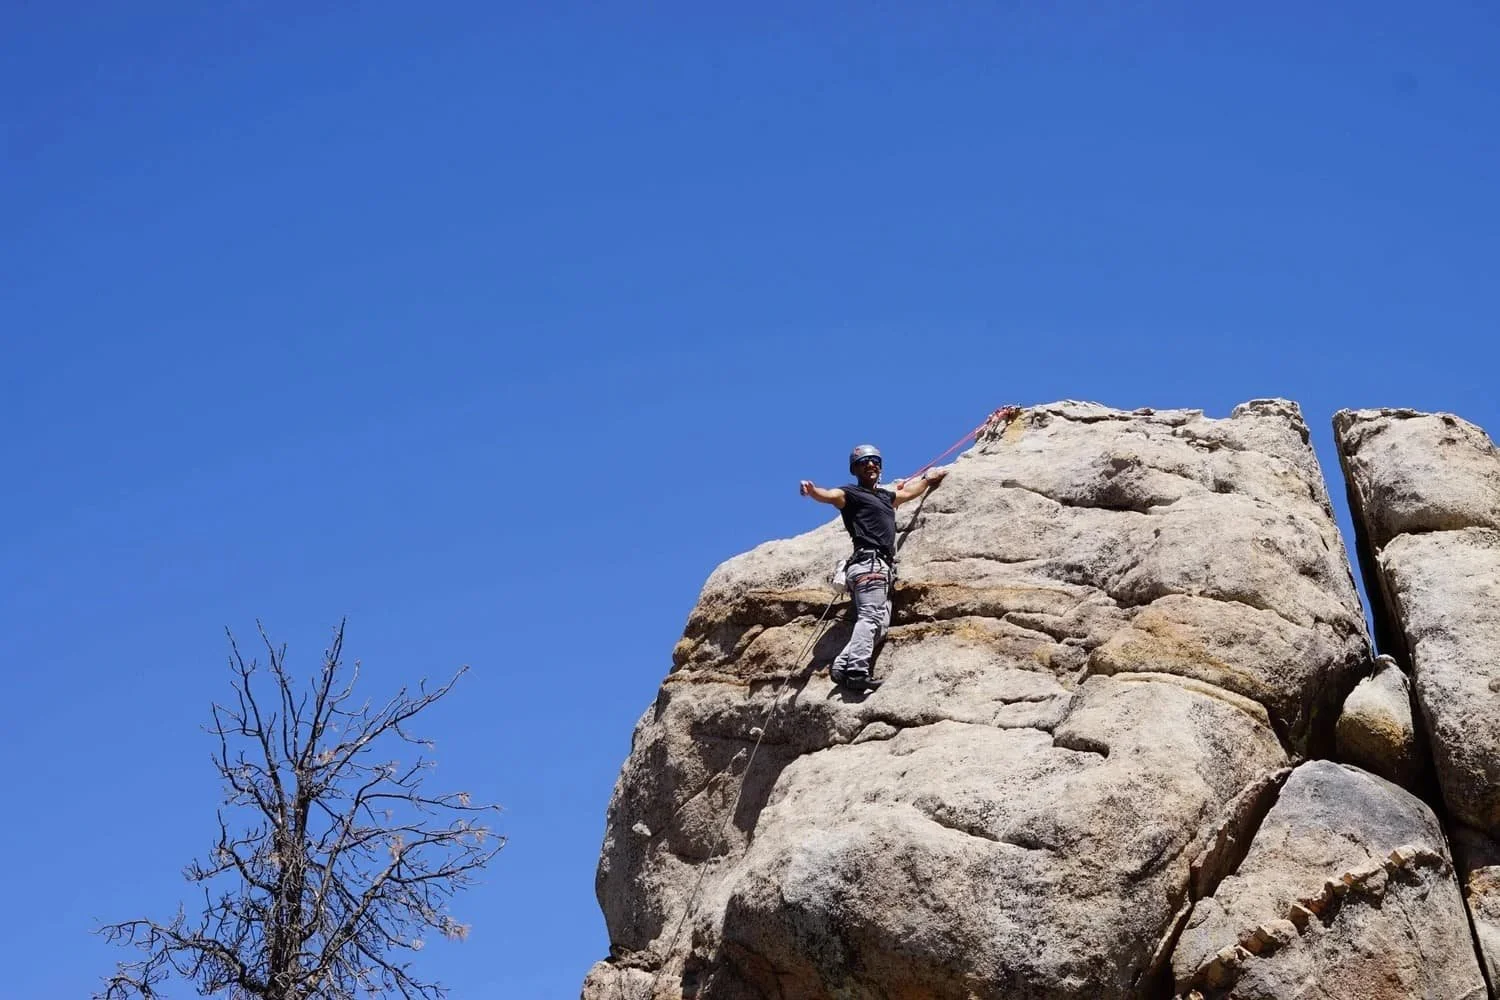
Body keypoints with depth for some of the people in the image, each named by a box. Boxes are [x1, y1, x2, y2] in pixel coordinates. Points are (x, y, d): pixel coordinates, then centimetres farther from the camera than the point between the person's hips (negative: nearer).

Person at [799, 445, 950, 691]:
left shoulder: (885, 496, 30)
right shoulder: (850, 494, 5)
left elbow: (909, 491, 51)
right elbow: (830, 495, -16)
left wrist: (928, 478, 64)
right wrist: (812, 491, -39)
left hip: (882, 567, 8)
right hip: (868, 562, -8)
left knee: (879, 623, -9)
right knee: (870, 617, -23)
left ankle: (842, 666, -18)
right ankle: (857, 671, -36)